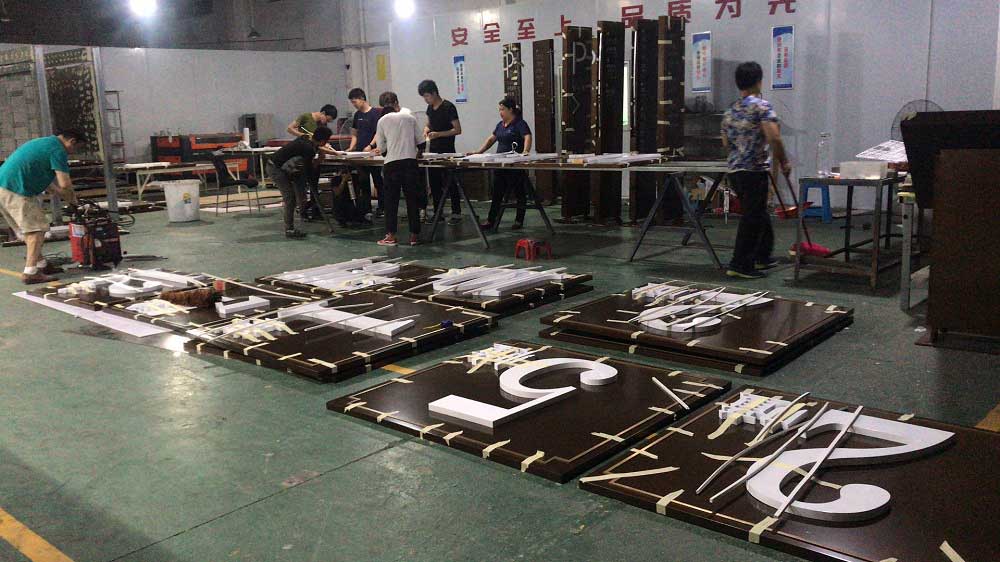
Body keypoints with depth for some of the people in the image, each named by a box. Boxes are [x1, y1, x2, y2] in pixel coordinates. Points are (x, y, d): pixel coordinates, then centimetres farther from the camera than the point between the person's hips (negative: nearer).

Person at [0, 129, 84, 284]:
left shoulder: (43, 143, 22)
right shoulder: (58, 150, -10)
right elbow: (65, 184, -16)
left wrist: (63, 194, 23)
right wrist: (72, 199, 4)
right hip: (16, 191, -10)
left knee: (29, 229, 19)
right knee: (37, 229, -5)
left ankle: (41, 264, 28)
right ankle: (30, 273, -7)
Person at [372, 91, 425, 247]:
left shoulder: (382, 121, 5)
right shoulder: (409, 118, 9)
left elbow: (381, 148, 5)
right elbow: (421, 142, 11)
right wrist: (418, 153, 31)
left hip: (391, 164, -1)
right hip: (410, 162, 1)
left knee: (391, 200, 6)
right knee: (412, 199, 7)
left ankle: (390, 235, 5)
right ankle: (414, 235, 9)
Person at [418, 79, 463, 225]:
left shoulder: (448, 107, -13)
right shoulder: (430, 108, 10)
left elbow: (458, 130, -14)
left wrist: (438, 134, -22)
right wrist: (426, 130, 1)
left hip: (447, 151, -7)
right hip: (433, 150, 7)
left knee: (450, 183, -4)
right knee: (434, 182, 10)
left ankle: (456, 213, 3)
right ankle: (437, 212, 19)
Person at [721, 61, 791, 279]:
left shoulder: (729, 112, 12)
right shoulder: (762, 106, -10)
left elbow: (726, 143, 20)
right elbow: (774, 138, -18)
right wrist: (784, 161, -6)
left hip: (734, 170, 8)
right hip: (755, 170, -8)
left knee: (759, 214, 21)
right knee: (752, 219, -2)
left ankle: (762, 257, 32)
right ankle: (740, 265, 0)